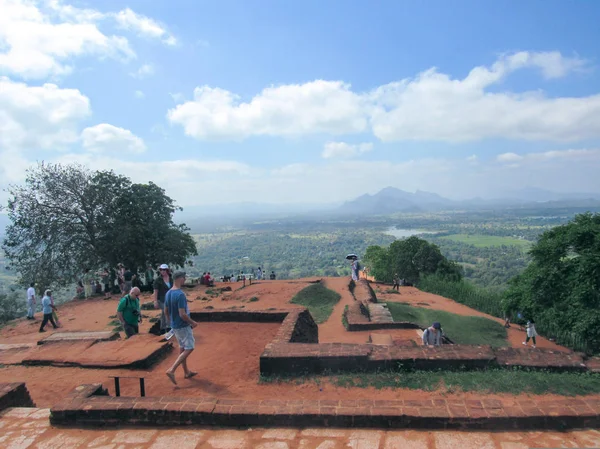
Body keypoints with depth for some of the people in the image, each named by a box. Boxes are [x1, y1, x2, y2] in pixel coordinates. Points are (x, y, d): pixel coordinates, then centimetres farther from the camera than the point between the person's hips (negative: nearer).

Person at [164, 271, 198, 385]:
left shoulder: (168, 293, 3)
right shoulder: (180, 295, -25)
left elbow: (166, 311, 11)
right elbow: (182, 314, -27)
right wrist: (193, 323, -12)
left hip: (174, 326, 9)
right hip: (183, 326, -9)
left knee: (182, 348, 18)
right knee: (189, 348, 2)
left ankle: (186, 372, 29)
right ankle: (171, 370, -5)